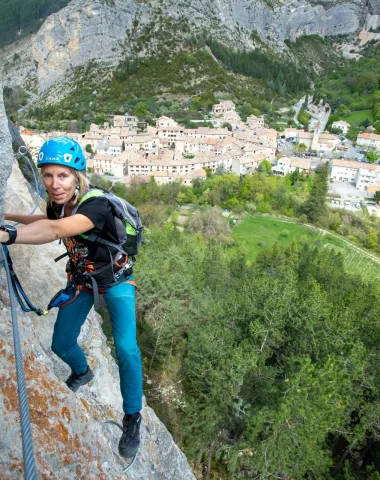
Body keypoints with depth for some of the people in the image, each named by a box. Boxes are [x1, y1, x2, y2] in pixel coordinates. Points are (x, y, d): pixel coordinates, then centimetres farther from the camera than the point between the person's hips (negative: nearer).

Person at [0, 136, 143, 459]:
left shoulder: (97, 205, -33)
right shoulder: (56, 202, -12)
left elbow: (55, 231, -53)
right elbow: (49, 223, 14)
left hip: (115, 278, -6)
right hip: (81, 277, 6)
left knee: (126, 349, -19)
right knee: (61, 345, 10)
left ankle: (132, 419, 7)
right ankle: (83, 372, 47)